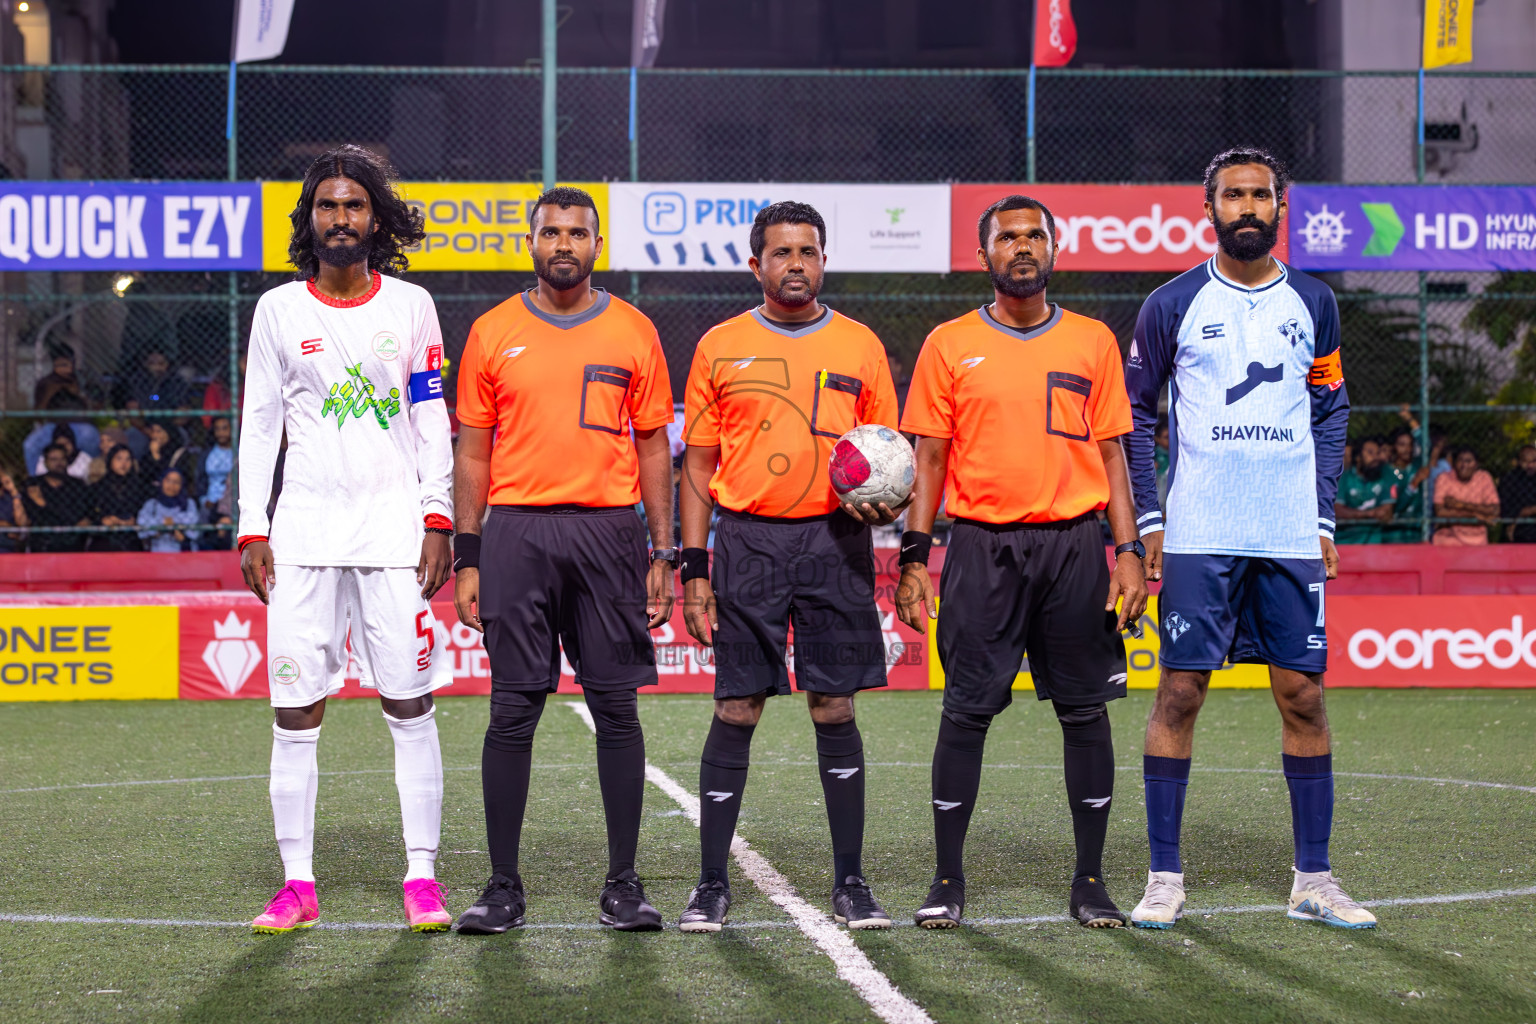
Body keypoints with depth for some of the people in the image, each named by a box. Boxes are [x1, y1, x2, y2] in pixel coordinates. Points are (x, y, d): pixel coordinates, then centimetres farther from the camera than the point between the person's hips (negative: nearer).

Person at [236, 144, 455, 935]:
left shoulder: (410, 306, 7)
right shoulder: (279, 309, 8)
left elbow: (432, 421, 7)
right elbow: (259, 424, 8)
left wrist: (437, 520, -1)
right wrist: (253, 529, 1)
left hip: (394, 527, 0)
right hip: (305, 528, 1)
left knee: (410, 706, -1)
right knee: (295, 711, -1)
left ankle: (421, 877, 4)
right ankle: (297, 884, 6)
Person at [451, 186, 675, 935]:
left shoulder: (632, 332, 7)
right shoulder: (493, 333, 7)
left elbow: (653, 448, 9)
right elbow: (473, 453, 8)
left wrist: (663, 554, 3)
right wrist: (466, 559, 2)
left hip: (609, 534, 0)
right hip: (518, 531, 0)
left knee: (617, 709, 1)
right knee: (512, 712, 0)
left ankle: (623, 886, 9)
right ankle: (503, 887, 7)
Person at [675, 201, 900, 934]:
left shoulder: (859, 346, 8)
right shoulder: (720, 347, 6)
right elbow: (699, 465, 7)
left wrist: (880, 504, -10)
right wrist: (694, 569, 0)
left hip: (834, 541, 1)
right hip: (748, 541, 0)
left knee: (835, 709, 2)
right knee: (735, 710, 0)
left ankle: (850, 882, 10)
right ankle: (712, 884, 7)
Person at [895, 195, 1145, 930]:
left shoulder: (1093, 342, 9)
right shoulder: (950, 345, 6)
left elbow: (1111, 454, 9)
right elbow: (929, 458, 6)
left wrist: (1128, 551, 1)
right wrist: (914, 556, -2)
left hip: (1076, 543, 1)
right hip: (982, 545, -1)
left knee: (1085, 711, 3)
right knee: (966, 711, -1)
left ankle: (1090, 879, 12)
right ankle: (947, 879, 8)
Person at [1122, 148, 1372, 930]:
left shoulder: (1312, 303, 9)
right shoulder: (1172, 304, 2)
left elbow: (1331, 411, 16)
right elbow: (1134, 412, 8)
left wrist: (1324, 517, 7)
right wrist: (1149, 518, 1)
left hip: (1292, 537, 2)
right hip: (1198, 537, -2)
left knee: (1303, 696, 3)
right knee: (1179, 692, -3)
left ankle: (1312, 880, 11)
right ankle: (1164, 877, 5)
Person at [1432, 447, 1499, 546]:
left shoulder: (1484, 478, 2)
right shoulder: (1444, 479, -1)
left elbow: (1494, 511, -7)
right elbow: (1440, 513, -11)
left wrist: (1460, 504, -12)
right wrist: (1474, 514, -12)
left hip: (1477, 542, 1)